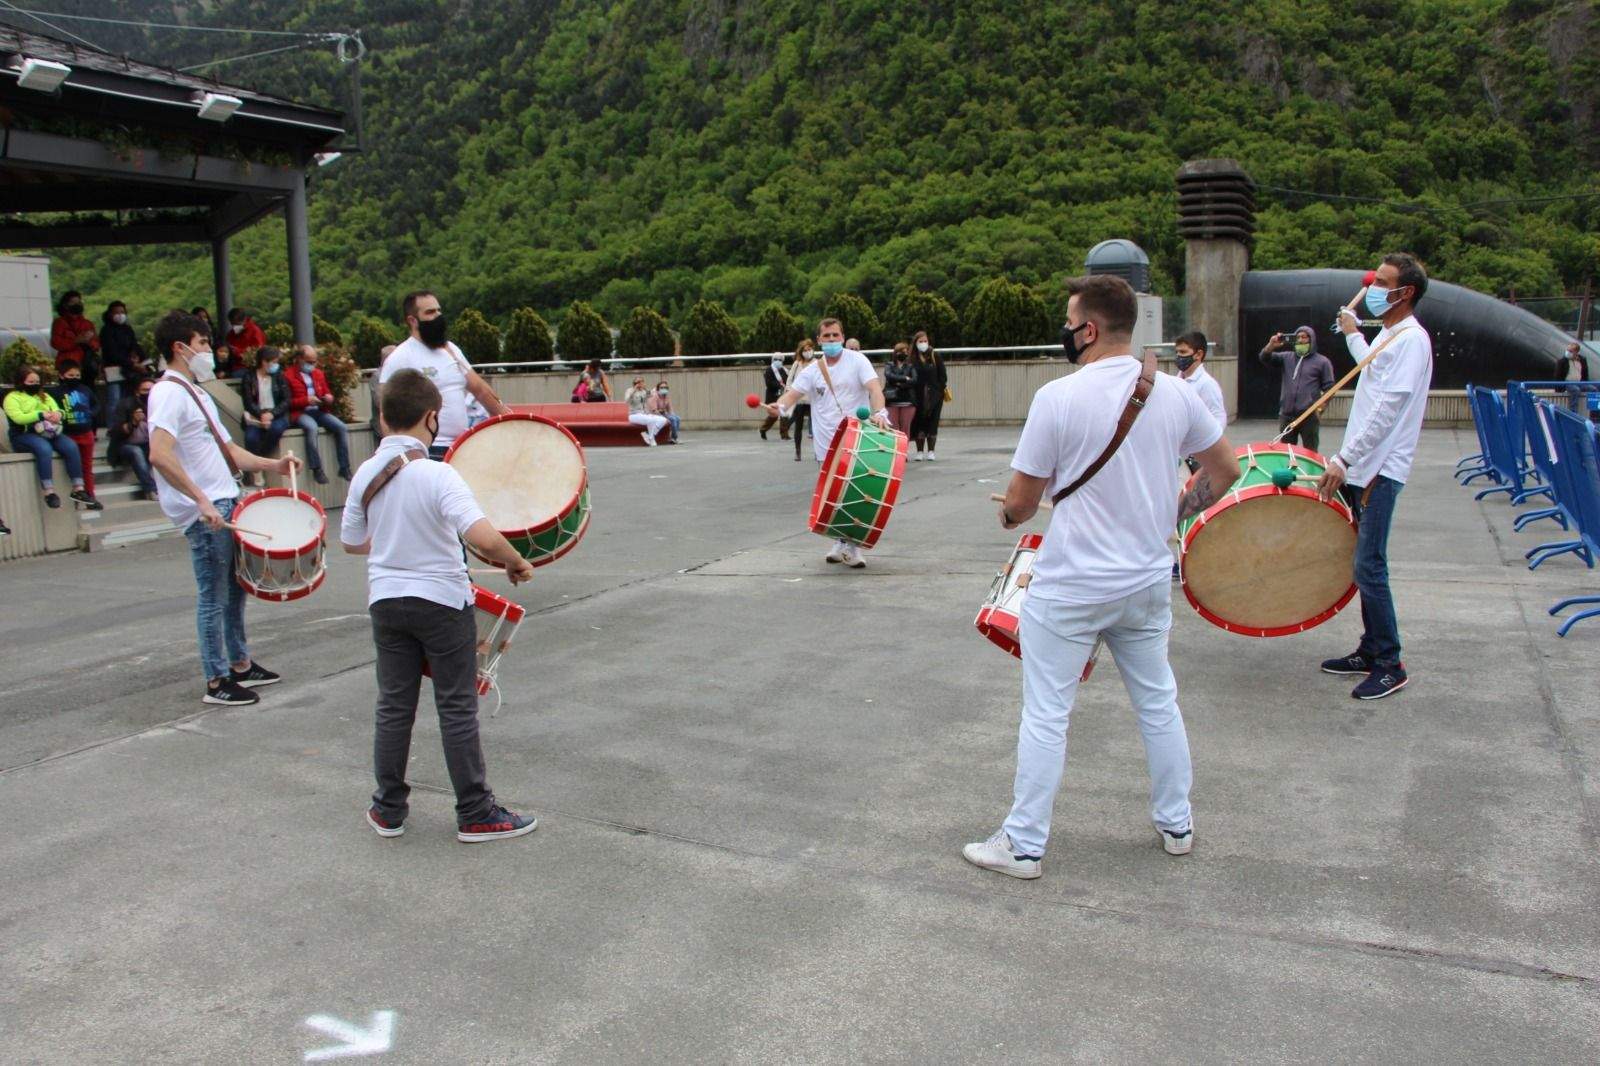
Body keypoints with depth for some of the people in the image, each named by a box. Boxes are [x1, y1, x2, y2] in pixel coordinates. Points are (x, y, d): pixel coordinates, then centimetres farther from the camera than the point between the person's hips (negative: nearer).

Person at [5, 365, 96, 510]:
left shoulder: (44, 396, 24)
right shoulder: (12, 397, 4)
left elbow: (57, 409, 12)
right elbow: (18, 418, -13)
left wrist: (58, 413, -14)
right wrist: (42, 415, -24)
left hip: (48, 432, 5)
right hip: (24, 435, -5)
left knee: (71, 446, -25)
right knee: (44, 448, -39)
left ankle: (78, 489, -25)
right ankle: (49, 492, -40)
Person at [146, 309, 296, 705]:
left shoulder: (197, 393, 19)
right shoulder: (169, 393, -13)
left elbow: (226, 449, 24)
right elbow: (159, 455, -26)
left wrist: (272, 465, 11)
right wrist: (202, 501, -28)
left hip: (225, 503, 10)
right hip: (204, 511, -10)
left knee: (235, 587, 17)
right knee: (213, 596, -2)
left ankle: (240, 663, 29)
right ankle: (217, 682, 6)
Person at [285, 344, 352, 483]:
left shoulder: (318, 374, 19)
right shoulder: (288, 376, 0)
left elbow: (327, 392, 29)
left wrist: (329, 397, 5)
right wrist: (306, 400, -17)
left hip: (320, 411, 6)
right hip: (300, 413, -6)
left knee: (341, 427, -18)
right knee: (312, 427, -37)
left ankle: (344, 468, -15)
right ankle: (316, 469, -33)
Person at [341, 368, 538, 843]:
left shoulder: (365, 474, -2)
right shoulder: (437, 475, -20)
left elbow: (351, 542, 10)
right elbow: (484, 538, -32)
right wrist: (517, 564, -14)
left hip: (386, 602, 5)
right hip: (442, 602, -5)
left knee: (393, 706, 15)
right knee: (457, 710, 5)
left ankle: (388, 810, 25)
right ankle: (476, 815, 13)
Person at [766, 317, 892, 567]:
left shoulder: (856, 360, 0)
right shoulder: (812, 370, 8)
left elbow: (874, 388, -12)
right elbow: (794, 392, -2)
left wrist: (879, 412, -32)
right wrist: (780, 406, -26)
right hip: (826, 444, 3)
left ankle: (854, 546, 2)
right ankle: (841, 542, 22)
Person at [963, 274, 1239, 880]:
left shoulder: (1057, 398, -17)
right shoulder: (1175, 393, -2)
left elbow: (1021, 500, -11)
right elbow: (1225, 470, 9)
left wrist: (1008, 514, 12)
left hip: (1069, 587, -5)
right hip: (1147, 581, 5)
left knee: (1045, 716, 4)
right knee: (1158, 703, 20)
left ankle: (1024, 845, 13)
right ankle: (1176, 824, 34)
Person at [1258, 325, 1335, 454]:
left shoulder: (1322, 361, 3)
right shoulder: (1286, 357, 13)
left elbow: (1329, 387, 1)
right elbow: (1265, 358, 4)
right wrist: (1271, 346, -16)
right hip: (1287, 415, 4)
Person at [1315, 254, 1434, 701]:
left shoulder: (1411, 339, -13)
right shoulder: (1388, 335, 17)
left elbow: (1387, 409, -21)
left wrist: (1343, 459, -23)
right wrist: (1354, 335, 49)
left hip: (1380, 469, -10)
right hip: (1361, 467, 10)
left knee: (1369, 568, -10)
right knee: (1365, 566, 14)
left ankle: (1390, 666, -1)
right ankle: (1370, 651, 23)